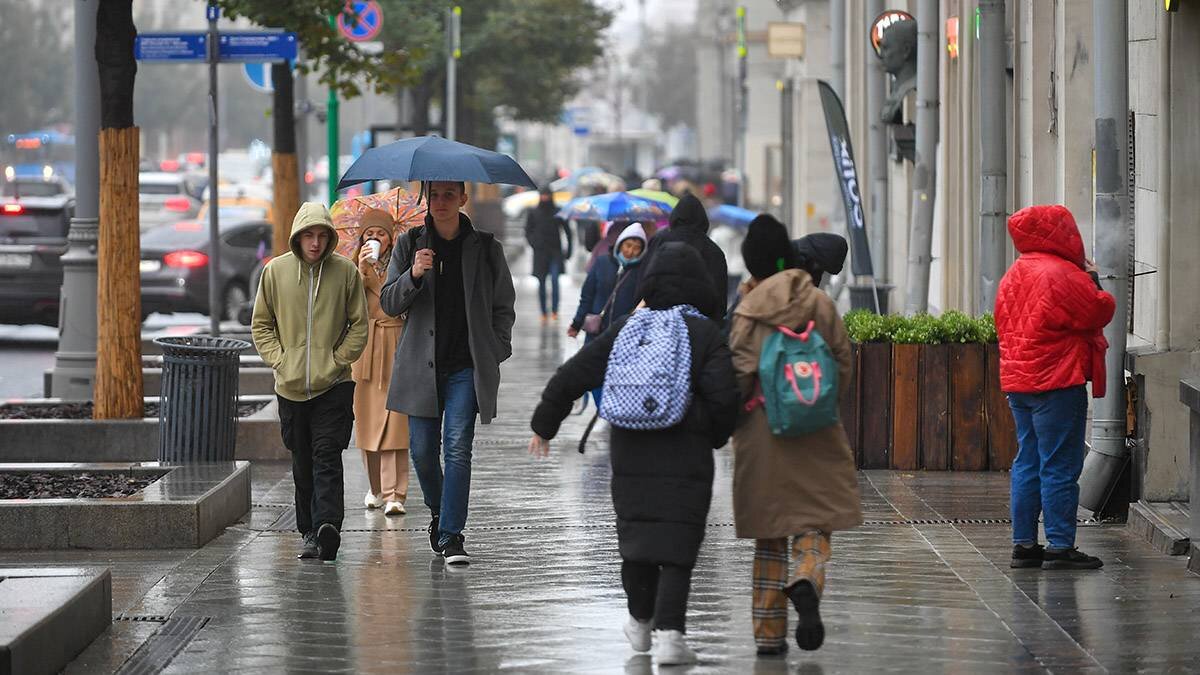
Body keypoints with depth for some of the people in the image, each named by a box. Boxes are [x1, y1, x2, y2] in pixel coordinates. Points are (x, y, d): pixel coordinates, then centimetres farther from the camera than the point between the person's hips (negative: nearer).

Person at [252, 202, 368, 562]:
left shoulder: (345, 271, -2)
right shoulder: (275, 271, 2)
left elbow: (359, 325, 4)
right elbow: (261, 324, 10)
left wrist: (337, 360, -6)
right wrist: (279, 360, -3)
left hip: (334, 385, -3)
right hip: (291, 386, 3)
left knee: (327, 457, -13)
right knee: (302, 463, 9)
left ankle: (327, 526, -23)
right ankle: (310, 532, 17)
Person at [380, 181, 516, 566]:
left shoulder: (485, 249, 5)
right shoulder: (409, 245, 6)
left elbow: (503, 307, 13)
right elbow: (388, 304, 3)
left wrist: (495, 352, 2)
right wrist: (413, 275, -15)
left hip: (466, 367, -1)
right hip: (422, 363, 2)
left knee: (458, 446, -11)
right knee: (423, 450, 3)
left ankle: (451, 535, -10)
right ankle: (438, 511, 31)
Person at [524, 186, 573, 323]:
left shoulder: (558, 212, 4)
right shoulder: (533, 213, 6)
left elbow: (567, 232, 9)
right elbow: (528, 232, 9)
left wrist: (568, 250, 4)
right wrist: (534, 245, -8)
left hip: (555, 251, -1)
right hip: (540, 252, 1)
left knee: (554, 280, -15)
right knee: (542, 283, 2)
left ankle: (554, 311, -13)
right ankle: (544, 313, 9)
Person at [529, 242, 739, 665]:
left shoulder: (626, 330, 4)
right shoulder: (705, 334, -6)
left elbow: (572, 377, 5)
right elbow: (724, 396, -13)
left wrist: (544, 424, 18)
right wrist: (714, 437, 7)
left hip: (631, 455, 3)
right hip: (685, 457, -3)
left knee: (637, 536, 19)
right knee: (676, 548, -1)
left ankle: (640, 622, 33)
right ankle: (669, 634, -13)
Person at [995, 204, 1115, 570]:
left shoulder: (1013, 276, 15)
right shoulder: (1062, 274, -14)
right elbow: (1100, 312, -12)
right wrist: (1094, 282, 4)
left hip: (1018, 383, 9)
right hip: (1057, 382, -9)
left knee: (1028, 462, 12)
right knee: (1060, 467, -6)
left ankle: (1024, 544, 11)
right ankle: (1060, 546, -8)